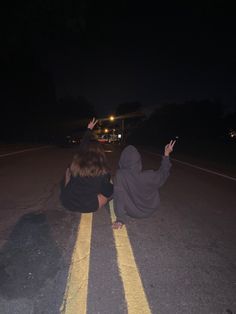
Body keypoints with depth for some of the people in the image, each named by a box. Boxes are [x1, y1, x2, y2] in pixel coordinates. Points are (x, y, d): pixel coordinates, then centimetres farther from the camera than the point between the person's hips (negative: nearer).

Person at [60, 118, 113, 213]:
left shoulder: (75, 162, -7)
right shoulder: (103, 171, -14)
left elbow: (82, 145, 13)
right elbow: (106, 192, -1)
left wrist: (89, 129, 27)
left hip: (66, 202, 2)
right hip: (88, 207, -2)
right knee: (111, 188, 16)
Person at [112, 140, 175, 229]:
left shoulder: (120, 175, -32)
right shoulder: (148, 175, -27)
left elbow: (119, 197, -30)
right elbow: (163, 174, -7)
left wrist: (120, 219, -20)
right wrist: (166, 155, 2)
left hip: (132, 212, 0)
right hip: (150, 210, 1)